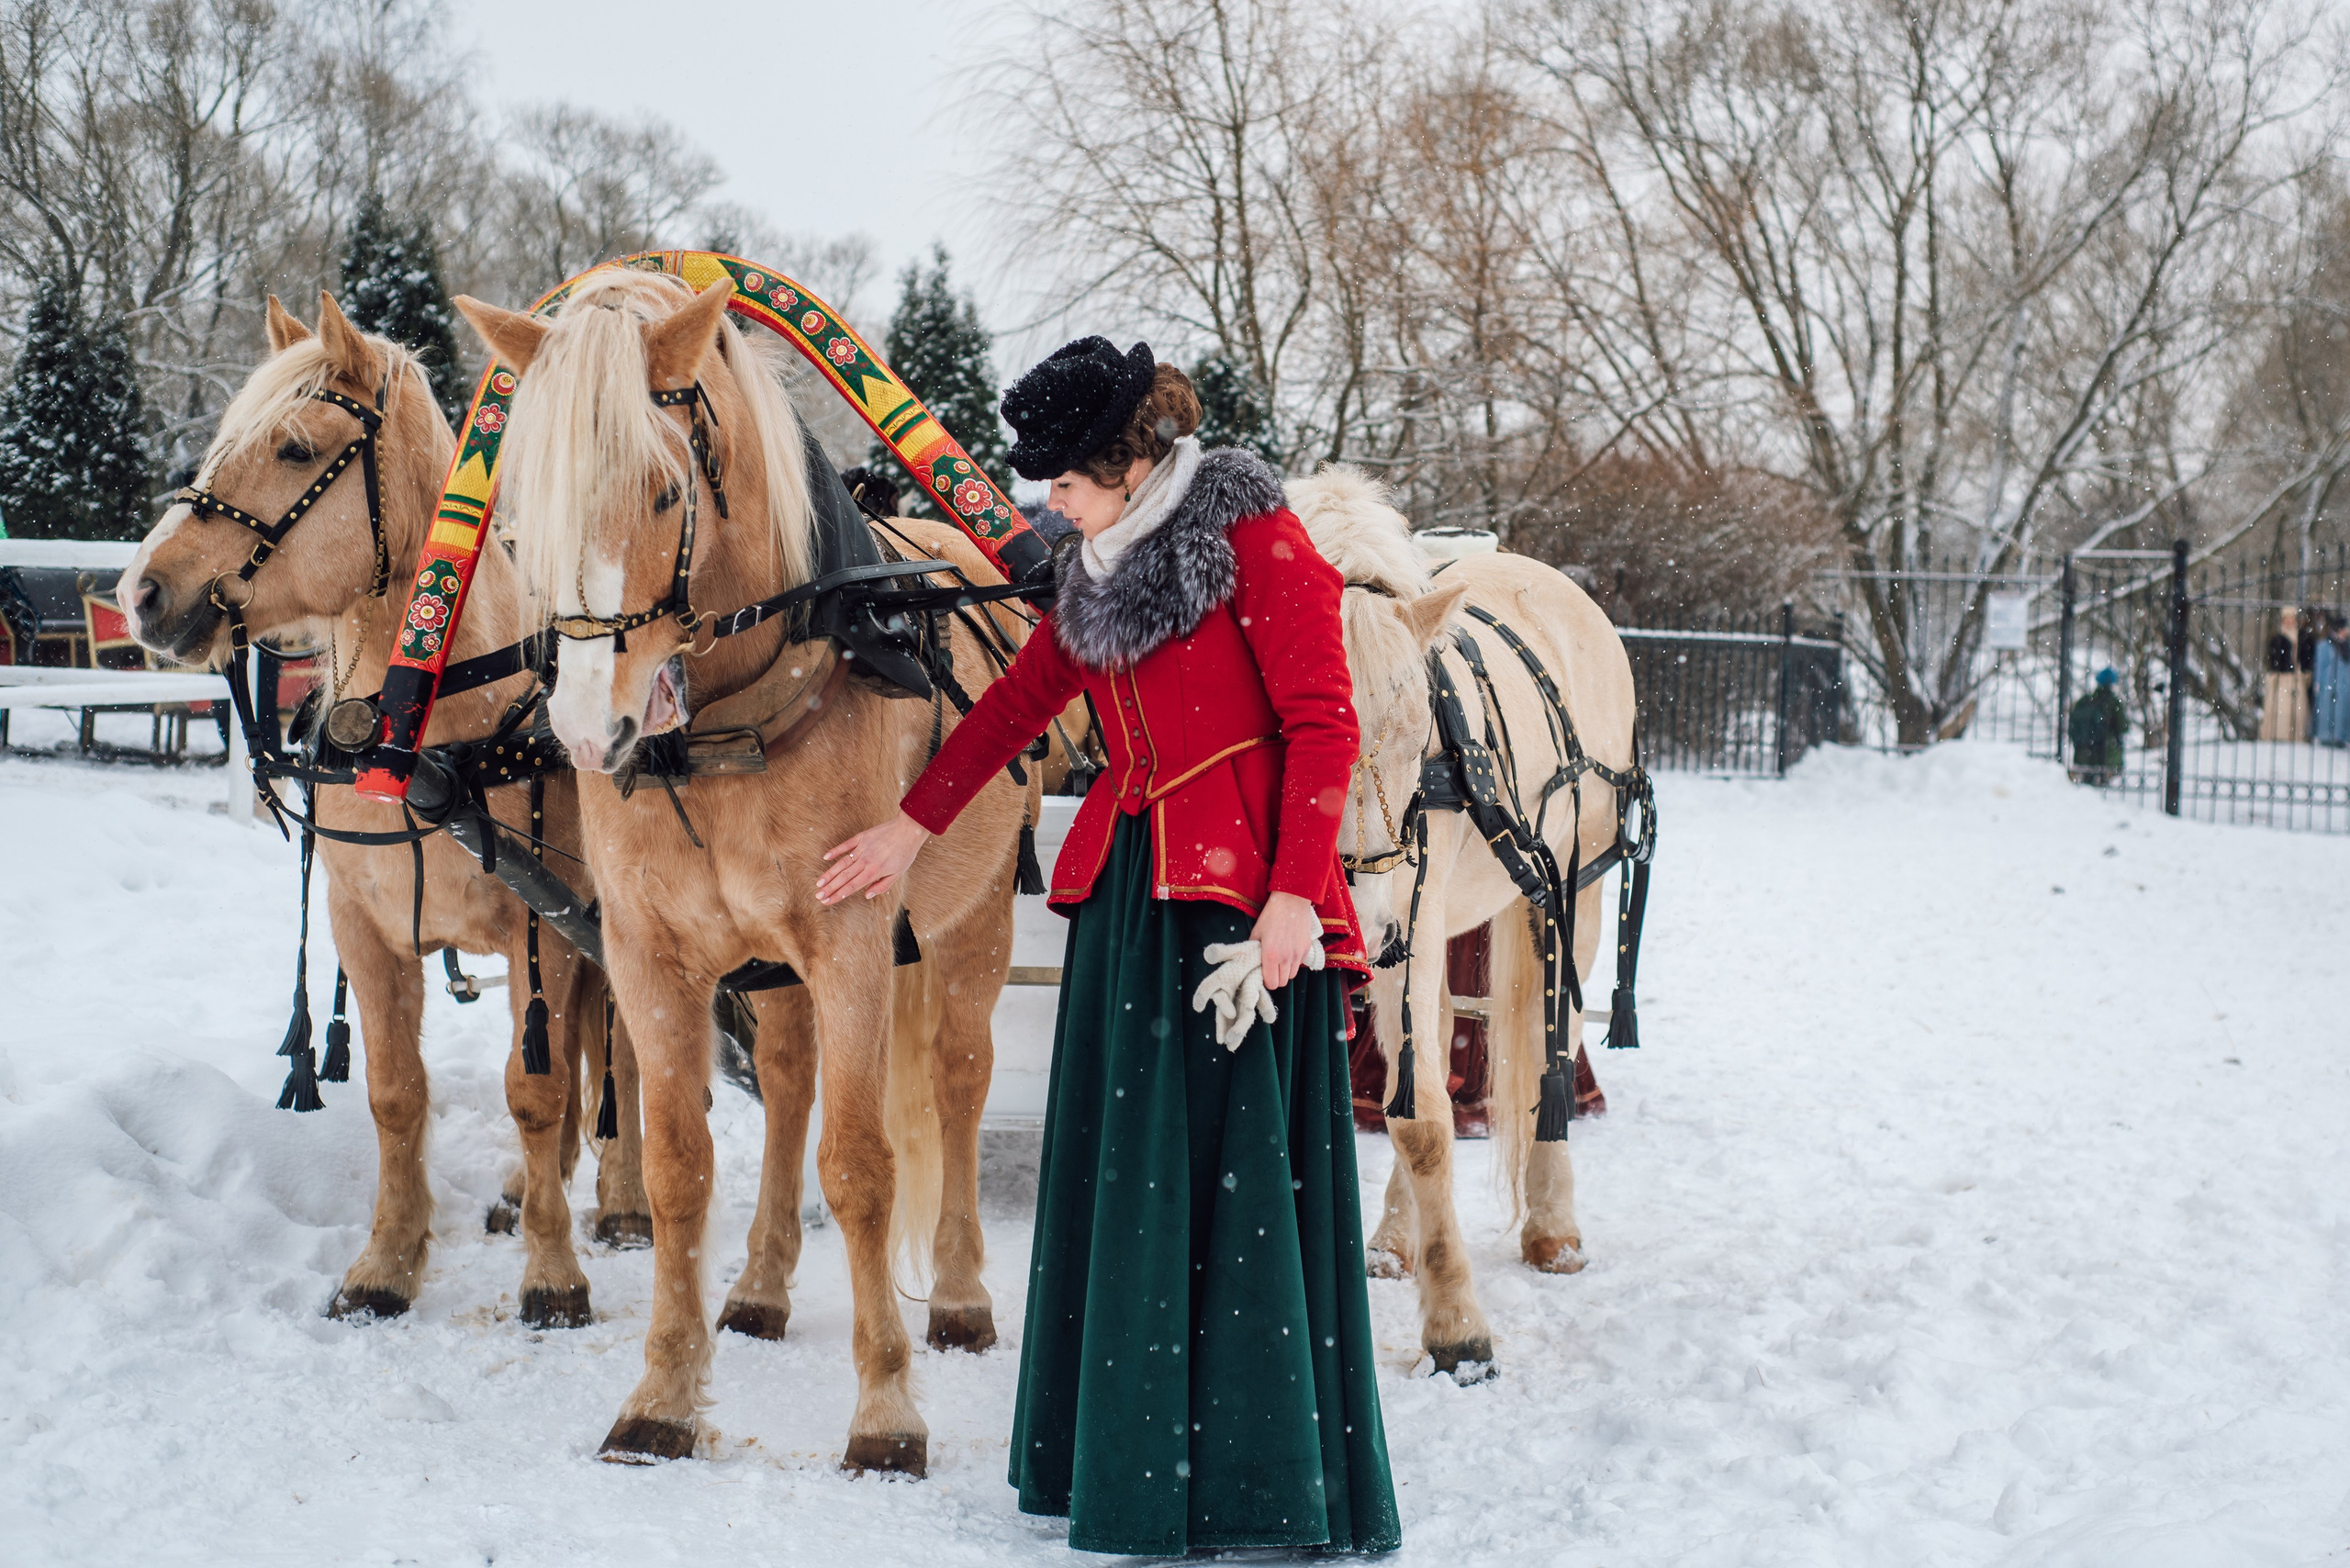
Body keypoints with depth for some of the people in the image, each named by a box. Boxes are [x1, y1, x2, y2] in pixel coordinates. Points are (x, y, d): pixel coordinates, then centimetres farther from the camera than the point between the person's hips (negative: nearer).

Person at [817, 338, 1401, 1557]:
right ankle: (1127, 1454, 19)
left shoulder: (1252, 538, -8)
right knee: (1119, 1172, 9)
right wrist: (913, 825, 30)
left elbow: (1322, 723, -12)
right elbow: (1021, 699, 25)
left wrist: (1296, 895, -20)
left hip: (1241, 891, -8)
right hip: (1125, 884, 8)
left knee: (1238, 1173, -5)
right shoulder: (1098, 567, 15)